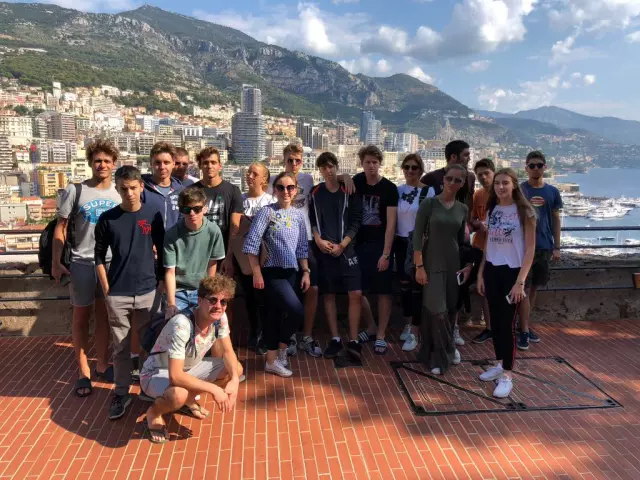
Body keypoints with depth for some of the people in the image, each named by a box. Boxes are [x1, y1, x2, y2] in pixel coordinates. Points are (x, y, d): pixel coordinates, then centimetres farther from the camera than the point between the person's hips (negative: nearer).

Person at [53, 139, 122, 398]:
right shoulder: (75, 190, -6)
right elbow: (60, 228, -4)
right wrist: (56, 262, -9)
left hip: (112, 262, 3)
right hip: (82, 263, -2)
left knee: (104, 315, 12)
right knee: (82, 316, 8)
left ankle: (102, 366, 26)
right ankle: (83, 372, 19)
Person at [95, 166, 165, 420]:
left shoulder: (153, 215, -2)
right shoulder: (107, 218, -2)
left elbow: (162, 252, 5)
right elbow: (99, 256, 4)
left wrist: (160, 283, 3)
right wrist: (106, 289, -1)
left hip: (148, 291, 0)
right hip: (117, 294, 0)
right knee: (121, 347, 8)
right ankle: (121, 394, 20)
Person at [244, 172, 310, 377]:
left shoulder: (298, 215, 9)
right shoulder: (266, 212, -7)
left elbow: (302, 247, 14)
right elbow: (252, 243, -11)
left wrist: (305, 272, 9)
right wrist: (257, 273, -13)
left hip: (291, 272, 5)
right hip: (272, 272, -5)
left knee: (276, 314, 11)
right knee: (297, 311, -15)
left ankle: (272, 359, 24)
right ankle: (281, 350, 10)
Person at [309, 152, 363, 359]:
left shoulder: (349, 191, 2)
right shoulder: (315, 193, 6)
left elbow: (356, 221, -1)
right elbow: (311, 220, 8)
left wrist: (342, 245, -9)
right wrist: (318, 240, -8)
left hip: (346, 249, -1)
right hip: (323, 250, 2)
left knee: (356, 294, -8)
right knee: (328, 295, 6)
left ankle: (353, 341, 1)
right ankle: (335, 339, 15)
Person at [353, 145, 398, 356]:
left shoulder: (389, 188, -8)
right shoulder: (357, 182, 4)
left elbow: (391, 223, -12)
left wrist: (386, 253, -17)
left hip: (380, 245, -4)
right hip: (359, 243, 4)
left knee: (383, 291, 1)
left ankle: (381, 336, 14)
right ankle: (371, 327, 26)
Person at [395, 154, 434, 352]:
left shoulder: (428, 191, -7)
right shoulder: (398, 190, 4)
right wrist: (391, 243, 3)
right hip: (401, 243, 4)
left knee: (417, 286, -1)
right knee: (404, 284, 13)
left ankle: (414, 333, 8)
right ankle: (408, 323, 32)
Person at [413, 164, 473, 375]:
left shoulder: (462, 209, 7)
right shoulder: (429, 203, -7)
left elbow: (462, 239, 15)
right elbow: (417, 236, -9)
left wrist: (469, 264, 5)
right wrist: (419, 266, -14)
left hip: (454, 264, 5)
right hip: (432, 264, -4)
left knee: (451, 309, 11)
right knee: (436, 311, -7)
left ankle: (444, 352, 32)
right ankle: (439, 356, 12)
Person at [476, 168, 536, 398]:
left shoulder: (524, 212, -8)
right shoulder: (492, 210, 8)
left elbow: (529, 249, -10)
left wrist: (520, 281, -16)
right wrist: (481, 273, 9)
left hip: (512, 271, -5)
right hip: (492, 271, 5)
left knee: (507, 323, -2)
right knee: (495, 320, 12)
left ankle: (507, 375, 9)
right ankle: (499, 364, 28)